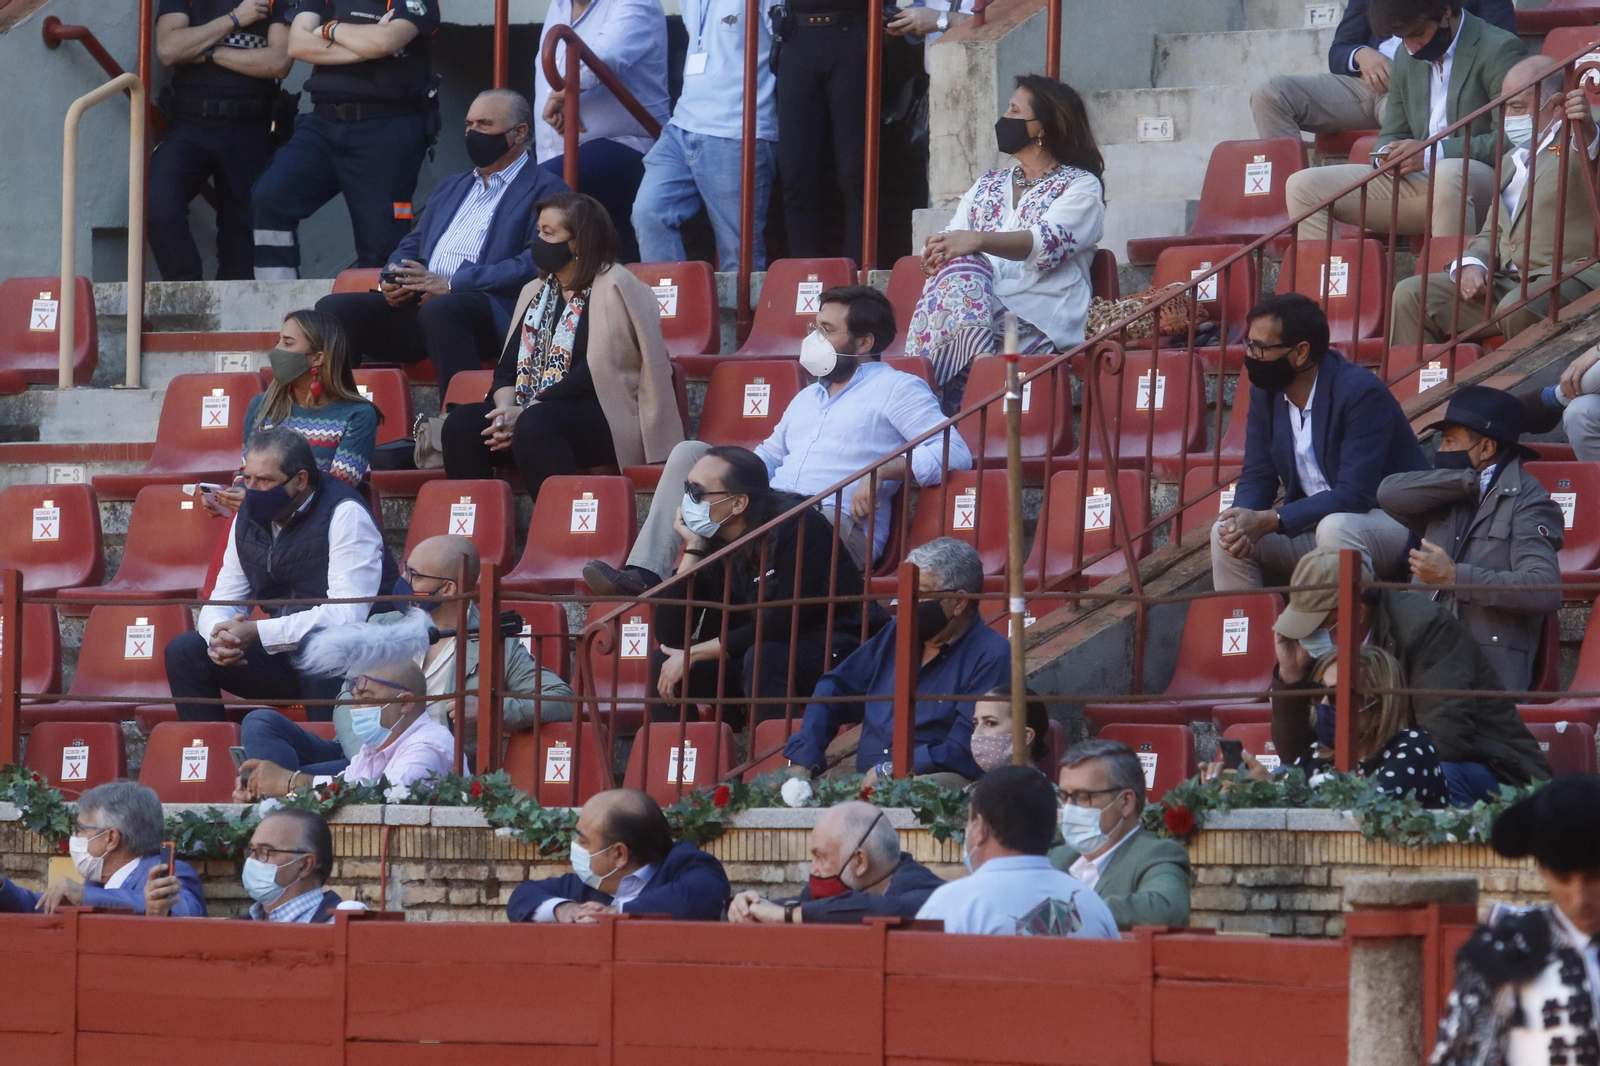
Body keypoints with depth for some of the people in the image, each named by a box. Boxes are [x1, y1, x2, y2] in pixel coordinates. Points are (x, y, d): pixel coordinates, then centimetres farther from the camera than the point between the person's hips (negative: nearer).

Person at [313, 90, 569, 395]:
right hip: (417, 304, 7)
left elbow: (533, 265, -9)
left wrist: (451, 285, -16)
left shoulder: (545, 191, 5)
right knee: (334, 308, -14)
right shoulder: (451, 187, 31)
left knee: (440, 310, -40)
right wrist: (394, 279, 4)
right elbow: (412, 245, 30)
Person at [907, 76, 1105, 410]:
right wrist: (936, 255, -10)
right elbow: (953, 242, 17)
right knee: (959, 267, -30)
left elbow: (1046, 244, -12)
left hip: (1039, 320, -5)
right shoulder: (986, 187, 29)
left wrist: (978, 240, -30)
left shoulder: (1080, 186, 8)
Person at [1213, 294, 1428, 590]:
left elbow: (1354, 495, -28)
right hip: (1313, 524, 7)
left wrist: (1267, 521, -31)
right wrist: (1243, 523, -21)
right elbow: (1257, 477, 4)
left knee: (1334, 527, -37)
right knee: (1226, 533, -10)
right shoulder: (1266, 393, 1)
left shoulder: (1361, 393, -22)